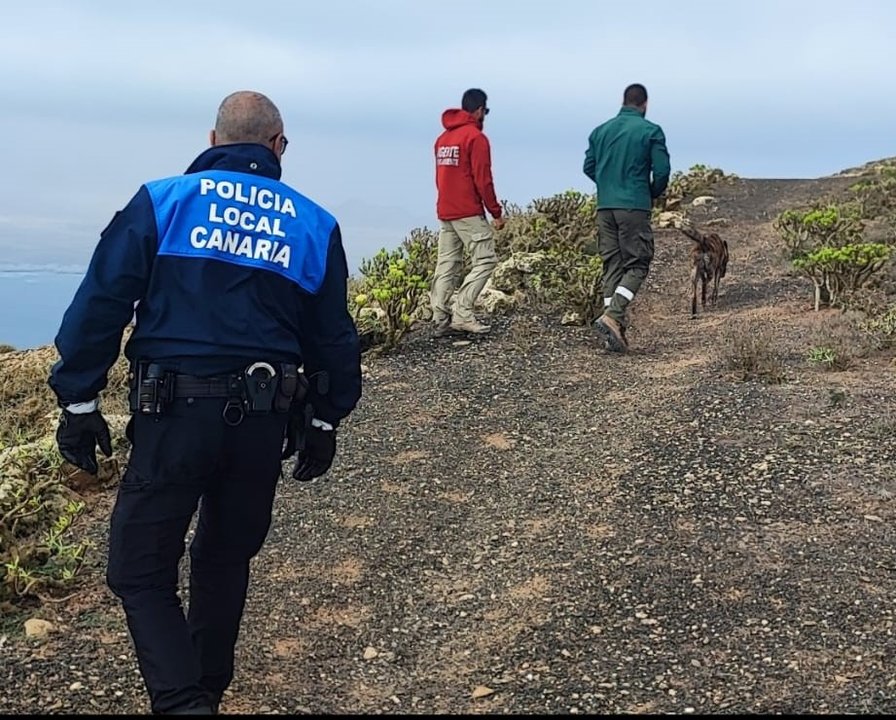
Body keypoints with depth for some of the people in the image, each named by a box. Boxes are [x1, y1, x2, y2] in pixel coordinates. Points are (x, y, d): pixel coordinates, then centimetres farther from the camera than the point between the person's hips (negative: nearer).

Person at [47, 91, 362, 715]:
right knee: (226, 561, 22)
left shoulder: (161, 202, 0)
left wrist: (78, 401, 0)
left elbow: (100, 304, -6)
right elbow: (334, 338, 12)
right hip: (266, 422, 4)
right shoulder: (315, 225, 8)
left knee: (139, 570, 6)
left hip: (175, 416, -3)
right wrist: (325, 420, 22)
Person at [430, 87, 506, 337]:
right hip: (469, 213, -8)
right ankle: (462, 314, -12)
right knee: (485, 259, -3)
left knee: (446, 265, 7)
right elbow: (483, 180, -14)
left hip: (444, 212, 8)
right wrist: (496, 212, -8)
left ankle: (440, 320, 3)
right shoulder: (476, 137, -10)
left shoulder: (443, 138, 16)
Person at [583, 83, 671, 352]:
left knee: (611, 265, 8)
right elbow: (662, 170, -6)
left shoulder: (600, 131, 10)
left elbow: (589, 167, 11)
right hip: (635, 208, -5)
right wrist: (652, 195, 12)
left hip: (605, 206, 5)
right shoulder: (651, 131, -3)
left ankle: (616, 330, 4)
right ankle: (612, 316, -18)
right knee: (637, 264, 1)